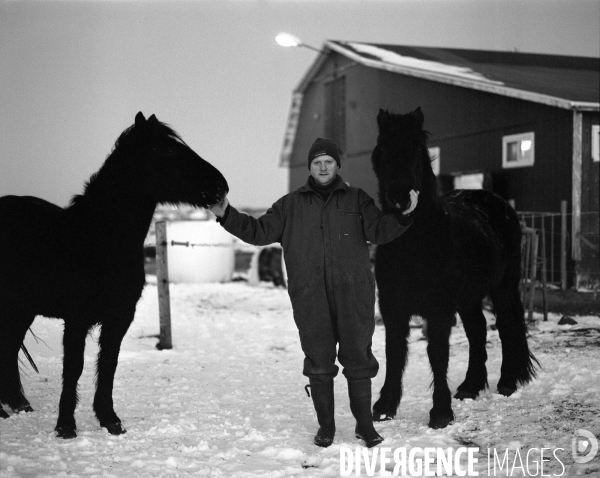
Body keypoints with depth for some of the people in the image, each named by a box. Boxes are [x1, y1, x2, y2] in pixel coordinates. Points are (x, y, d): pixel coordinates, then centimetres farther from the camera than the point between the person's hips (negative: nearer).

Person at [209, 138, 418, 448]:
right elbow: (260, 231, 9)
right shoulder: (291, 205, 11)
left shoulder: (357, 200, 8)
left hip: (353, 296, -1)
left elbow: (378, 232, -3)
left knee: (358, 360, 4)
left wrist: (402, 215, -20)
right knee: (318, 363, 6)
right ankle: (325, 426, 18)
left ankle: (365, 424, 17)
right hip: (310, 300, 1)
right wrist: (226, 215, -2)